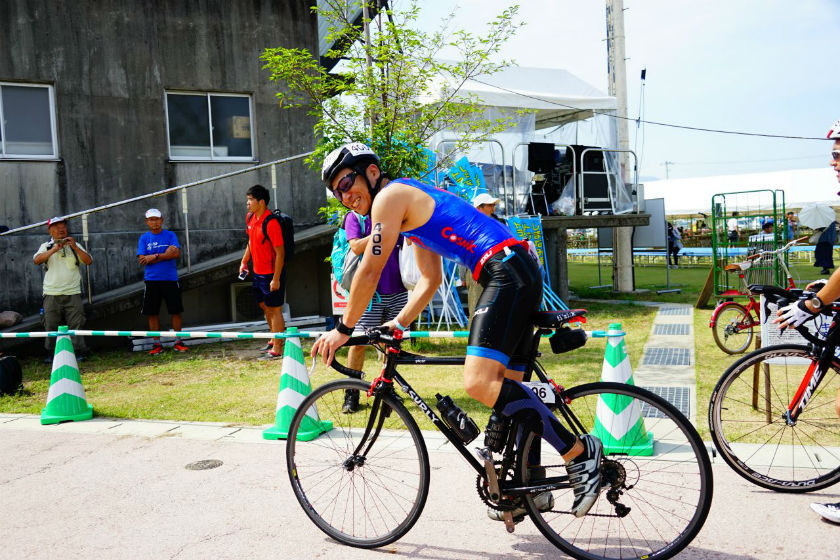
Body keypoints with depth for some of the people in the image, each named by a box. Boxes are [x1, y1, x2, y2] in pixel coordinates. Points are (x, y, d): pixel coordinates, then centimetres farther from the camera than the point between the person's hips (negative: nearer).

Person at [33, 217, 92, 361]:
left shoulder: (75, 245, 12)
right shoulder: (46, 246, 9)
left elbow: (89, 261, -1)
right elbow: (36, 260, -10)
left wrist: (74, 247, -13)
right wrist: (55, 249, -19)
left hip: (73, 293, 0)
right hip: (51, 294, 0)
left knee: (76, 323, -2)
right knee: (51, 324, 3)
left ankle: (78, 351, 4)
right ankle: (51, 353, 12)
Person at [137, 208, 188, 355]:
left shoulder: (170, 235, 6)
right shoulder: (143, 238, 7)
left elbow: (176, 253, -9)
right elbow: (142, 259, -5)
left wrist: (154, 257, -12)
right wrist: (165, 255, -11)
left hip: (170, 279, 0)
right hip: (151, 280, 1)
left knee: (176, 311, 1)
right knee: (152, 313, 2)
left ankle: (178, 342, 11)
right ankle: (157, 344, 11)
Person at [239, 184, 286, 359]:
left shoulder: (271, 223, -22)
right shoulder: (250, 218, 4)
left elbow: (280, 252, -22)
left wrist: (276, 279, -23)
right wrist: (244, 261, 16)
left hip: (272, 274, -9)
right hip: (258, 271, 9)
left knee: (274, 310, -1)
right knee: (264, 305, 21)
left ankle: (277, 350, 7)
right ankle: (275, 339, 38)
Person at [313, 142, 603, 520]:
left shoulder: (390, 195, -2)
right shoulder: (414, 202, 28)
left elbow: (370, 271, -4)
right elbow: (429, 280, 29)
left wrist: (343, 329, 5)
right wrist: (397, 325, 22)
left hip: (508, 274, -11)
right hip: (520, 276, 11)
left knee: (479, 382, -21)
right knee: (503, 387, 12)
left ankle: (580, 453, -15)